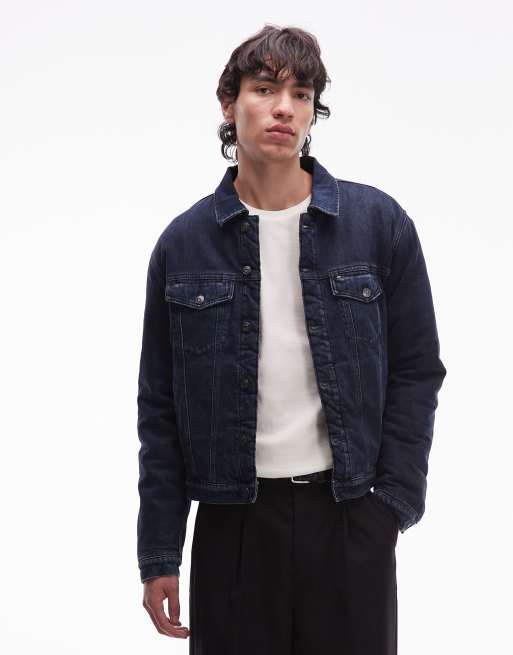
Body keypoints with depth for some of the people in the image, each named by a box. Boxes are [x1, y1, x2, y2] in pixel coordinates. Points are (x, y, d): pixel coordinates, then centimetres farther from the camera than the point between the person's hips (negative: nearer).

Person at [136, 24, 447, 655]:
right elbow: (160, 407, 4)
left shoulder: (379, 223, -1)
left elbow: (416, 371, 3)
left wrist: (396, 500, -6)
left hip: (352, 516, 0)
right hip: (231, 520, 1)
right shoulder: (183, 243, 1)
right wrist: (159, 554, 3)